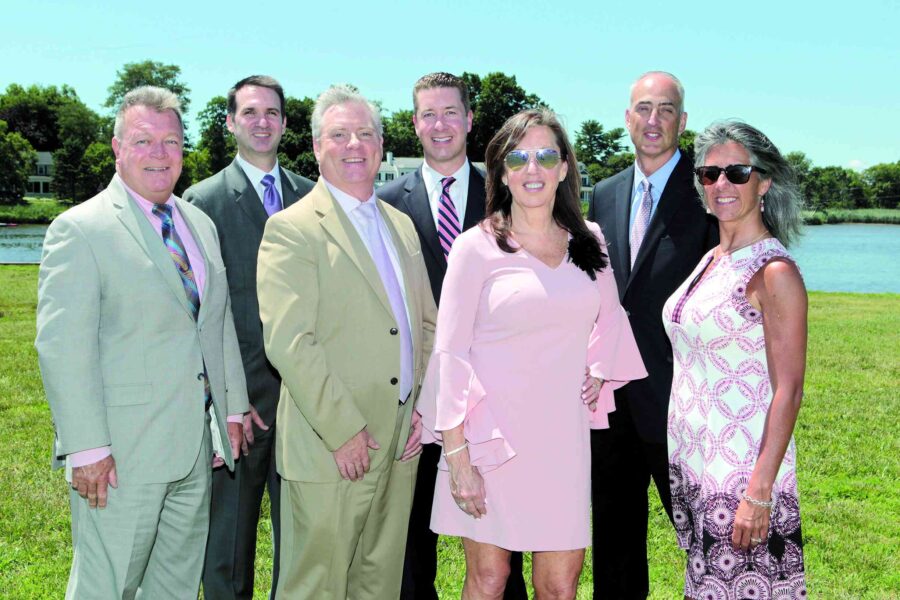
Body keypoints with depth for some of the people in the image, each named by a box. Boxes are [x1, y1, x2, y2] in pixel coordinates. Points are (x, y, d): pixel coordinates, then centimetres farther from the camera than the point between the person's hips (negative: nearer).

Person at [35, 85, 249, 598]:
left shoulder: (201, 225, 13)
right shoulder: (80, 229, -9)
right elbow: (62, 346, -15)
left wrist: (234, 407, 14)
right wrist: (87, 448, -19)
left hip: (196, 445, 7)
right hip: (119, 456, -6)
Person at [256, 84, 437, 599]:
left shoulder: (402, 225, 15)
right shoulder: (292, 229, -8)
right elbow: (288, 343, -16)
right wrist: (344, 431, -17)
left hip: (401, 442, 6)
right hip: (331, 446, -6)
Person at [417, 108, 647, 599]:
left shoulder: (589, 242, 7)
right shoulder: (476, 247, -6)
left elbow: (608, 316, 26)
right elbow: (450, 355, -8)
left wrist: (599, 369, 9)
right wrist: (458, 458, -12)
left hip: (563, 440, 3)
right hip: (492, 439, -3)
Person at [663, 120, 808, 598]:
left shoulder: (774, 271, -14)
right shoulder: (711, 259, 10)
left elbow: (788, 391, -17)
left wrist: (759, 493, -22)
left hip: (742, 472, -7)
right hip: (691, 465, 8)